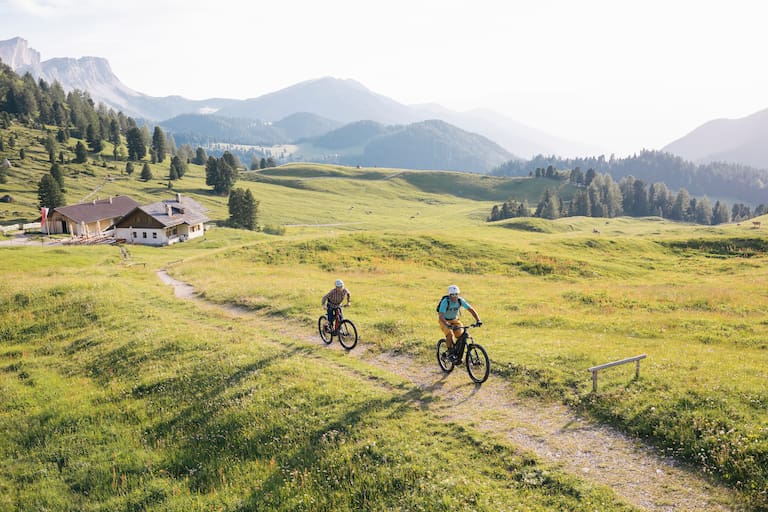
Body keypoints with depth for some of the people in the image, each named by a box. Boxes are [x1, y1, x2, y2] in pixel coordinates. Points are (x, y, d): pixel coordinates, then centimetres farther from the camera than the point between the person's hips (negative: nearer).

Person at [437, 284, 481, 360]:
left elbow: (471, 309, -16)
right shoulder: (445, 302, -31)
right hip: (445, 320, -4)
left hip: (455, 320, 4)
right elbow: (440, 316, -38)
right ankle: (450, 353, -13)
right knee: (450, 334, -28)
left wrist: (478, 320, -30)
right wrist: (448, 325, -54)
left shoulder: (460, 300, -19)